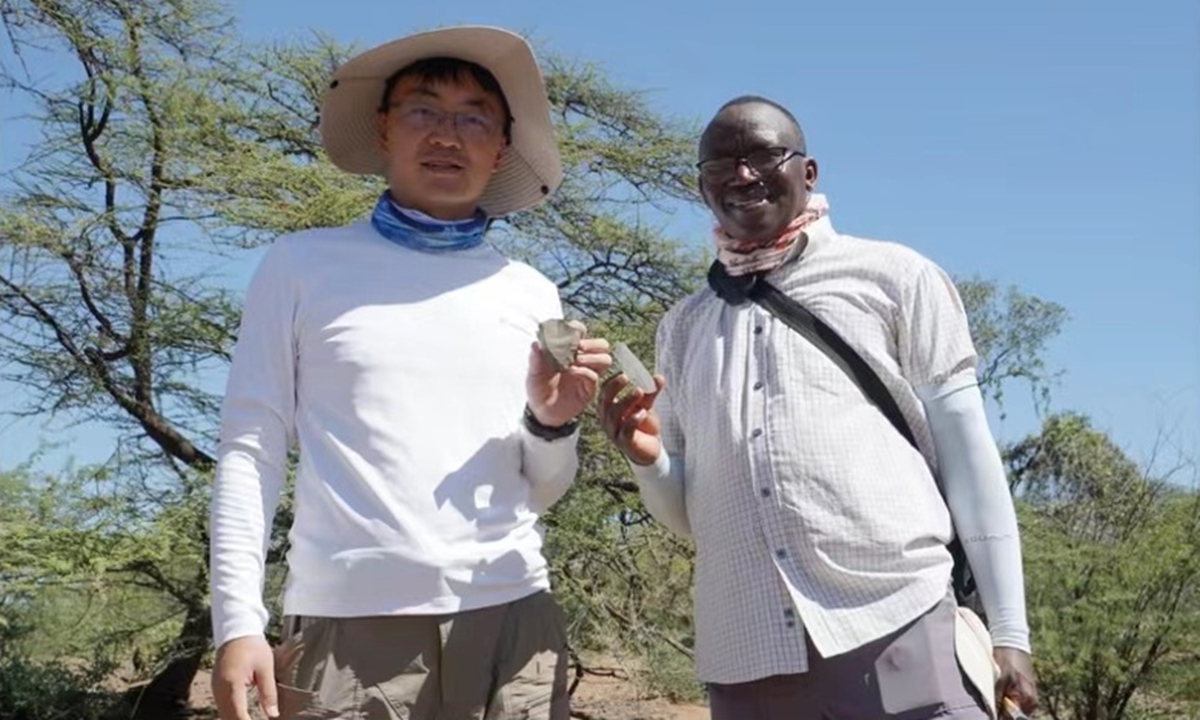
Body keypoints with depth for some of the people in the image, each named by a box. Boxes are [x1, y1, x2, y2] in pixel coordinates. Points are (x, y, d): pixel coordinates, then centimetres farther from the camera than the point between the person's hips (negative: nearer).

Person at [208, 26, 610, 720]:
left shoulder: (532, 293, 12)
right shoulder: (304, 264, 6)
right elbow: (251, 450, 2)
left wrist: (552, 422, -4)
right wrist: (239, 623, -7)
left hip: (510, 622, 2)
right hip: (350, 628, -2)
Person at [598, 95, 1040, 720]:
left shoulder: (894, 279, 6)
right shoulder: (682, 328, 17)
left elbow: (967, 456, 4)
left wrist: (1009, 631, -2)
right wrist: (647, 456, -2)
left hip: (897, 633, -3)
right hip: (747, 663, 3)